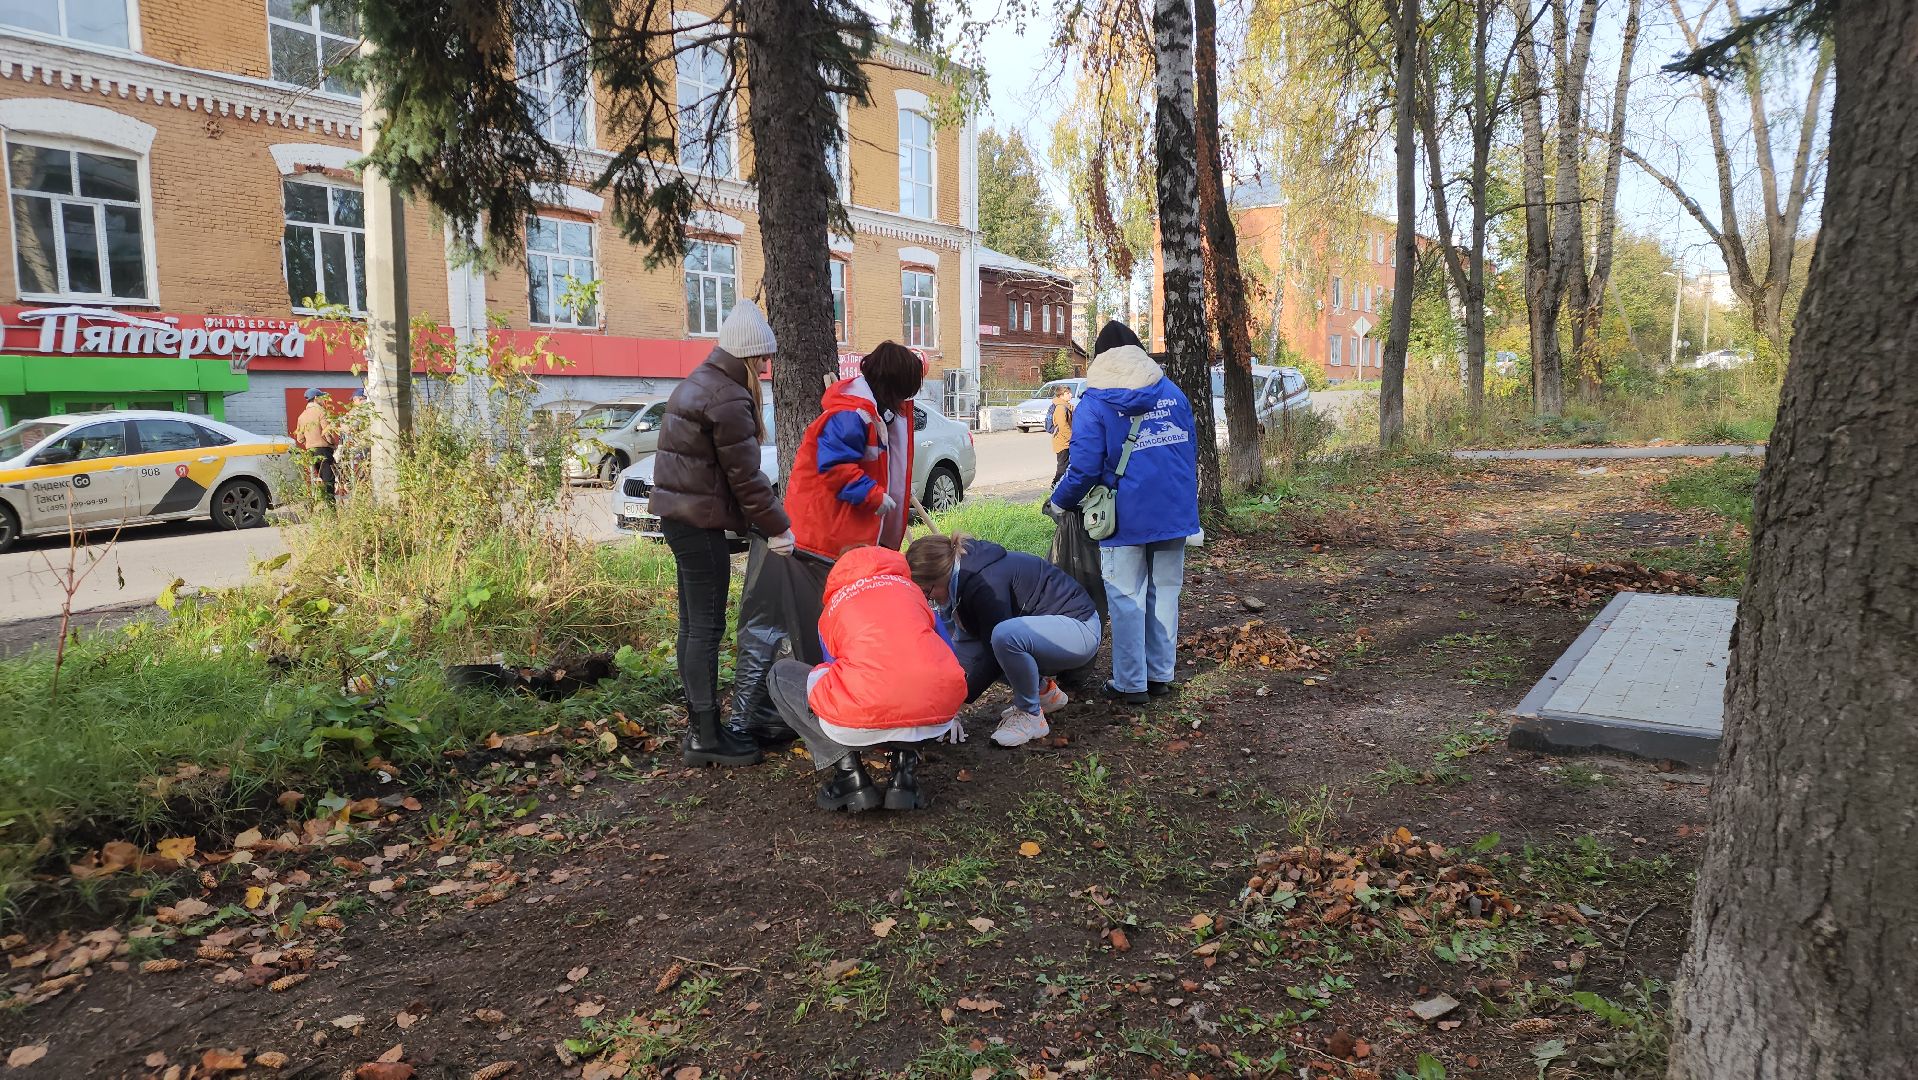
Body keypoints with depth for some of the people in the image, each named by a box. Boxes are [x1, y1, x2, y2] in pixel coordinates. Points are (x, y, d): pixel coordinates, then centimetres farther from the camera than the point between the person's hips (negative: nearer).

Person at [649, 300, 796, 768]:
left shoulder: (697, 383, 15)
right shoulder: (728, 399, -16)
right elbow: (746, 476, -16)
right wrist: (778, 527, -5)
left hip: (680, 514, 10)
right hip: (701, 521, -10)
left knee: (693, 623, 14)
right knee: (707, 628, -4)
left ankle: (698, 723, 23)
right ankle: (706, 737, 2)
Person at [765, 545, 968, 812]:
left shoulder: (831, 610, 25)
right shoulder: (909, 587, 29)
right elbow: (947, 655, 38)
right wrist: (950, 715, 57)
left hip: (862, 721, -3)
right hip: (938, 717, 3)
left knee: (781, 675, 24)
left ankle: (849, 772, 10)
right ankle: (906, 762, 17)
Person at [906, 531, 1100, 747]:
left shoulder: (985, 583, -27)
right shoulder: (964, 575, 0)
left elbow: (998, 642, -22)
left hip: (1079, 628, -10)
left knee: (1005, 635, -36)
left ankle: (1031, 716, -13)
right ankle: (1044, 690, 14)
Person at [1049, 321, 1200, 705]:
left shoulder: (1095, 402, -7)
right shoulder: (1172, 391, 8)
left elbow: (1084, 468, -12)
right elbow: (1191, 451, 14)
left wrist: (1059, 501, 5)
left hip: (1126, 516, -5)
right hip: (1174, 512, 5)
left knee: (1126, 598, 4)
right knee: (1165, 591, 14)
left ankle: (1131, 683, 10)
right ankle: (1161, 674, 23)